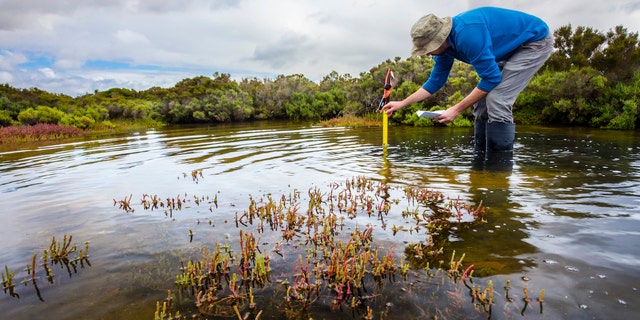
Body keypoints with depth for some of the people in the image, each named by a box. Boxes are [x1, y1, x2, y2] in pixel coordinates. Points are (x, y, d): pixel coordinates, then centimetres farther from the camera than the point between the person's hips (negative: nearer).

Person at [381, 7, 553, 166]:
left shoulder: (467, 33, -34)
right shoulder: (444, 44, -5)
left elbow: (491, 78, -28)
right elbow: (435, 82, 6)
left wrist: (457, 109, -25)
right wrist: (402, 103, 4)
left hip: (536, 40, -9)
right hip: (511, 49, 9)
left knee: (496, 100, -22)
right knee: (482, 102, 2)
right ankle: (481, 159, 9)